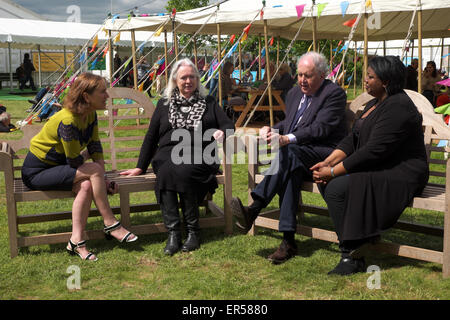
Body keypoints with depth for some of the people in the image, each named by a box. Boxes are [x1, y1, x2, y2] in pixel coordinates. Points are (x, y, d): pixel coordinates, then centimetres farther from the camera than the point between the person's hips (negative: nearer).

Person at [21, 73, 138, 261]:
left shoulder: (90, 115, 0)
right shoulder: (67, 121, -27)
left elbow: (96, 148, -1)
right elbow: (75, 161, -21)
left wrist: (103, 180, -10)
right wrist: (87, 152, 1)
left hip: (55, 167, 8)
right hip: (36, 172, -8)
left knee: (86, 186, -23)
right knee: (94, 170, -24)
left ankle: (76, 241, -22)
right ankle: (110, 224, -15)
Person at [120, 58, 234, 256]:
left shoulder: (208, 103, 21)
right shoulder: (164, 104, 23)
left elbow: (229, 124, 13)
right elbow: (151, 136, 21)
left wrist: (222, 132, -13)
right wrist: (140, 167, 14)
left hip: (198, 156, -1)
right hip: (168, 155, 1)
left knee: (183, 171, -36)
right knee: (166, 172, -35)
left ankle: (193, 232, -29)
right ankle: (173, 233, -36)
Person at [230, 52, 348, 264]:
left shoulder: (334, 94, -6)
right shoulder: (294, 93, 19)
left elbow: (320, 128, -18)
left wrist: (287, 139, -31)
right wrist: (272, 129, 2)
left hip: (325, 154, -6)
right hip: (298, 158, 6)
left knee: (290, 152, -34)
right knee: (292, 171, -30)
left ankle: (254, 209, -39)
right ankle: (288, 241, -35)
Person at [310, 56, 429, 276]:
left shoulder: (397, 108, -19)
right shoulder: (376, 103, 14)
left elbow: (374, 151, -24)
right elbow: (353, 139, 12)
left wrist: (333, 171, -21)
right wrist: (328, 162, -3)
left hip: (400, 175, -10)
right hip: (376, 169, 10)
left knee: (336, 188, -25)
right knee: (326, 183, -8)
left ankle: (351, 258, -15)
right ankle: (366, 231, -1)